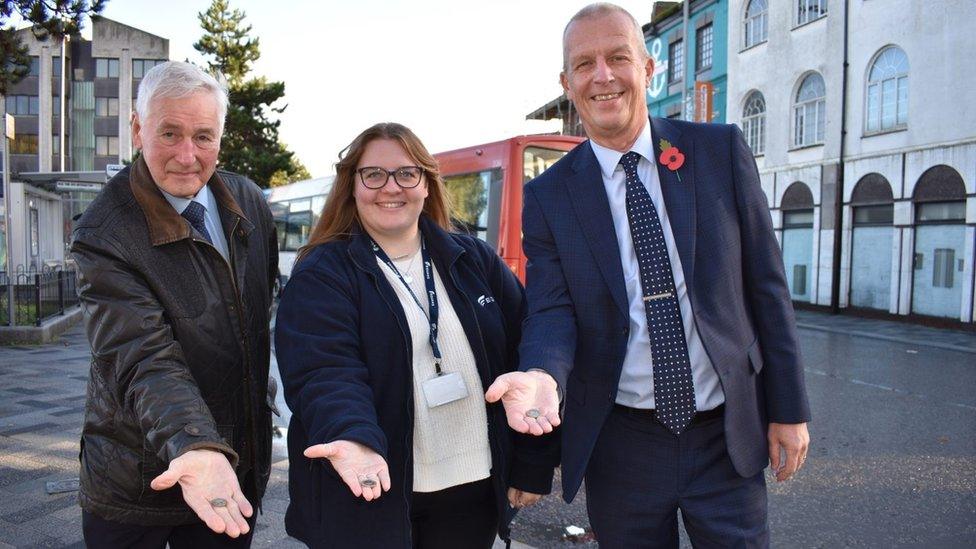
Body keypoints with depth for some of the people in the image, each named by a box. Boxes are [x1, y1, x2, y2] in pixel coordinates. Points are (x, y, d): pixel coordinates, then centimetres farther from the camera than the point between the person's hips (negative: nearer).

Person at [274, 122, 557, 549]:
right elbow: (325, 372, -19)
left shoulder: (475, 261, 5)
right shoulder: (320, 275, -5)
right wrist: (355, 439, -38)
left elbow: (524, 358, 4)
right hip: (371, 489, -2)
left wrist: (534, 465, 2)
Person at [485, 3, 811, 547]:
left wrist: (790, 407, 0)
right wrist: (542, 375, -30)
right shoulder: (548, 196, -2)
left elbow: (765, 284, 0)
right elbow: (552, 311, -8)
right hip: (621, 444, 0)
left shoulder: (721, 150, -2)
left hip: (728, 435, 0)